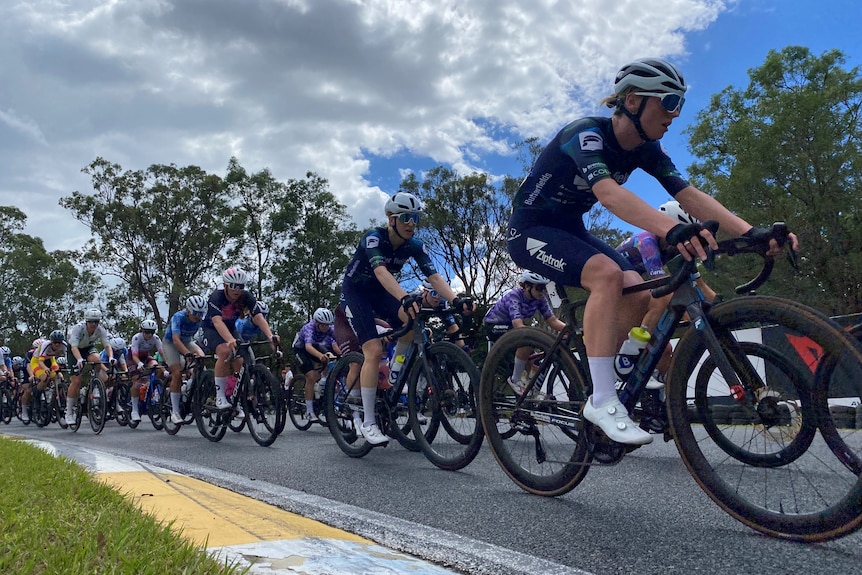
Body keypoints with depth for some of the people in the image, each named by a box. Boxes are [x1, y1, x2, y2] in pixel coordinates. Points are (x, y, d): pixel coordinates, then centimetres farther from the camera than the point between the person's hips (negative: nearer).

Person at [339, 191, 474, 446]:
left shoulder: (414, 245, -12)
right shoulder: (373, 238, -28)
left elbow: (434, 276, -23)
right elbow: (381, 271, -46)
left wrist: (455, 300, -42)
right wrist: (405, 298, -63)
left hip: (380, 291, 5)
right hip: (355, 291, -5)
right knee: (374, 351, -21)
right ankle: (368, 423, -13)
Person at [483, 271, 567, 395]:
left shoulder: (540, 299, -12)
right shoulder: (514, 295, -31)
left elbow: (552, 321, -15)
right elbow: (518, 325, -43)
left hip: (511, 327, 7)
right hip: (494, 325, -7)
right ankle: (515, 380, -18)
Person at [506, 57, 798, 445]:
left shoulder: (646, 150, -2)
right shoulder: (587, 134, -25)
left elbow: (689, 195, -11)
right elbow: (608, 193, -44)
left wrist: (752, 232, -25)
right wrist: (673, 230, -59)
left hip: (569, 229, 8)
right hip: (530, 229, -8)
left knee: (637, 293, -9)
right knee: (607, 274, -31)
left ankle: (594, 391, 4)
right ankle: (602, 400, -25)